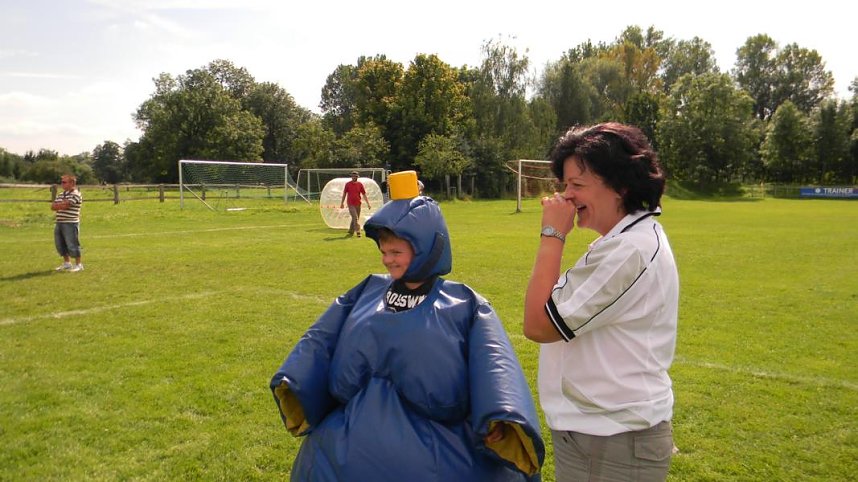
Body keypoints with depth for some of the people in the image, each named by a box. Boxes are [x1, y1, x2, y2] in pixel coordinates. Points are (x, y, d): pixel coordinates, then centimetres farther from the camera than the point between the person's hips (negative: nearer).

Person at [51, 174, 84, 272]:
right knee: (60, 244, 14)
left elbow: (65, 206, -19)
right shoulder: (61, 195, 17)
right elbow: (53, 206, 9)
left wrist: (57, 205, -1)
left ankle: (78, 265, 6)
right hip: (59, 223, 9)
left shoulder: (76, 194, -10)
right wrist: (62, 204, -9)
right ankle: (67, 263, 27)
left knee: (72, 244, -5)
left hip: (71, 223, -9)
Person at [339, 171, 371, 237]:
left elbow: (364, 194, 4)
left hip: (358, 204, 3)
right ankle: (358, 231, -16)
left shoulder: (360, 184, 3)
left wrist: (368, 204, -1)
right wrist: (342, 203, 8)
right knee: (355, 218, -13)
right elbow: (344, 194, 8)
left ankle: (351, 231, 25)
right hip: (351, 204, -3)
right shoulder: (347, 184, 0)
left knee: (356, 218, 10)